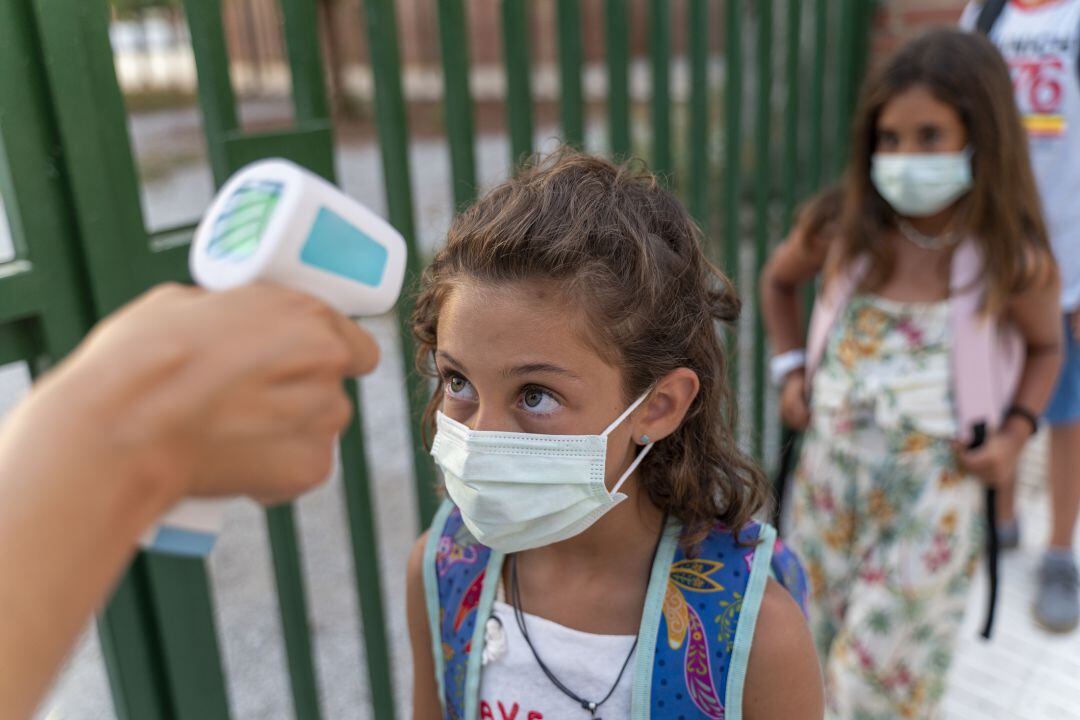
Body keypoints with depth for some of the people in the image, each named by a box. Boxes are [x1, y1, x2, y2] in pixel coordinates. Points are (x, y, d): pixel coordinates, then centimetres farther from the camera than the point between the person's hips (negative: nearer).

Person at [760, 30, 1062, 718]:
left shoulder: (1011, 262, -12)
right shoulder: (847, 229, -7)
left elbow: (1048, 347, 7)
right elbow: (779, 279, 13)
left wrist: (1016, 431, -9)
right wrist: (792, 370, 2)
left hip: (933, 496, -2)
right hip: (829, 475, 3)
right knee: (818, 663, 20)